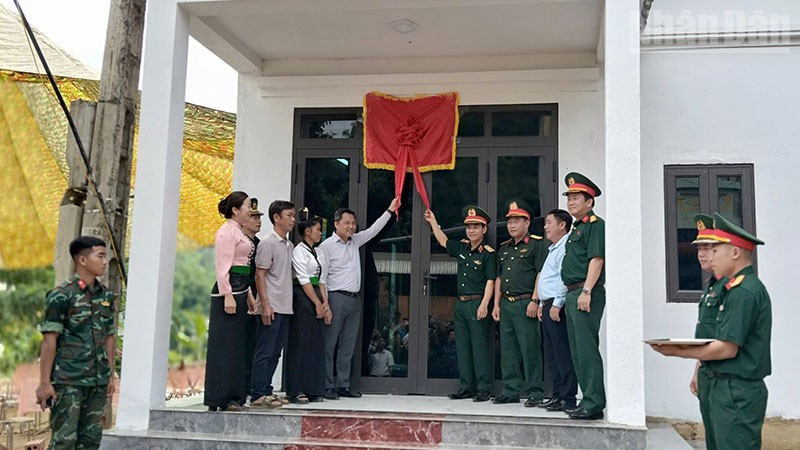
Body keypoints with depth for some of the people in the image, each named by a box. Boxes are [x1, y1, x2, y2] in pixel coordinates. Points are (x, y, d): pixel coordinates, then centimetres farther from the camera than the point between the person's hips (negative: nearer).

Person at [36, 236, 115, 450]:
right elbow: (50, 340, -10)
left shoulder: (106, 296, 11)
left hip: (97, 382, 6)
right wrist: (44, 382, -13)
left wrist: (111, 375, 13)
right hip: (68, 382, -6)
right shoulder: (62, 295, -7)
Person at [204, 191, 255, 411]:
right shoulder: (226, 231, -9)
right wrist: (228, 295, -22)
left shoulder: (237, 231, 21)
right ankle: (220, 398, -2)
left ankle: (232, 397, 16)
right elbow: (223, 266, -16)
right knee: (225, 343, -6)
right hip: (229, 289, -10)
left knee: (236, 344, 11)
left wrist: (248, 294, 22)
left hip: (239, 289, 10)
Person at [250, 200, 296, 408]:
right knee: (264, 352, -4)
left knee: (275, 352, 11)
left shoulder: (289, 245, 16)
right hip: (271, 308, -8)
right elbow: (259, 275, -11)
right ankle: (258, 395, 1)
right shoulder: (268, 243, -8)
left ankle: (266, 391, 18)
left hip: (285, 307, 8)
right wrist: (265, 305, -17)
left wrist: (289, 302, 15)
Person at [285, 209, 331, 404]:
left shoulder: (319, 253, 18)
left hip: (316, 300, 8)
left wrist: (325, 303, 2)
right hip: (303, 298, -8)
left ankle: (313, 390, 13)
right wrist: (317, 303, -11)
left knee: (316, 344, 7)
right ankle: (296, 391, -1)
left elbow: (322, 280, 14)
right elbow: (304, 280, -12)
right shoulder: (299, 251, -7)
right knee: (300, 343, -6)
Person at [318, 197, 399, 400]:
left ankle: (343, 385, 15)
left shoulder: (355, 241, 16)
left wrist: (390, 210, 16)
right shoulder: (327, 245, -5)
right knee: (329, 345, -4)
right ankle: (327, 386, 0)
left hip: (354, 299, 7)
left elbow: (373, 230, 22)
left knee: (348, 346, 9)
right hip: (336, 298, -7)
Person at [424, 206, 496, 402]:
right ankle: (467, 387, 15)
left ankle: (483, 389, -1)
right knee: (462, 347, 8)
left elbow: (490, 281, -11)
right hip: (460, 304, 7)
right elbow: (444, 242, 31)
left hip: (477, 304, -7)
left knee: (480, 347, -6)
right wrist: (433, 221, 30)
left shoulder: (488, 253, -6)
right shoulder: (462, 248, 13)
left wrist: (484, 304, -19)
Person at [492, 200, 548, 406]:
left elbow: (542, 274, -10)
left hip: (525, 303, -7)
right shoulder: (504, 248, 19)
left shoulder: (536, 244, -2)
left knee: (530, 349, -6)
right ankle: (511, 391, 16)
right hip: (506, 304, 7)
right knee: (508, 349, 9)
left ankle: (535, 392, 1)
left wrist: (535, 301, -17)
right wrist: (496, 304, 13)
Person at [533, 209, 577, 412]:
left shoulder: (566, 247, -10)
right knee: (551, 354, 11)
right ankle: (557, 395, 17)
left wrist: (557, 304, -21)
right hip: (548, 306, 10)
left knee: (563, 353, -8)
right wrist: (541, 304, 21)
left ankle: (568, 397, -5)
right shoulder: (553, 249, 23)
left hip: (557, 307, -10)